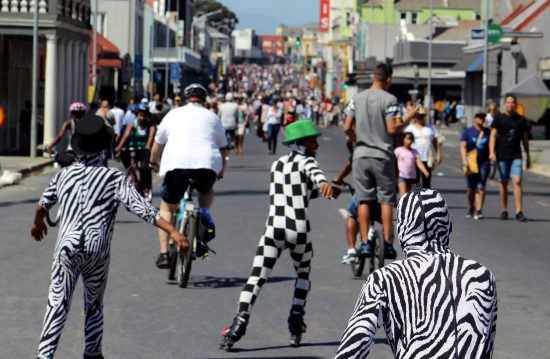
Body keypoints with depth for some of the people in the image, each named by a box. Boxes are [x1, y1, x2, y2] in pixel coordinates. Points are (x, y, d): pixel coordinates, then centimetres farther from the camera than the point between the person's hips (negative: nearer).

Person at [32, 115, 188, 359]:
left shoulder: (64, 175, 7)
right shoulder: (113, 178, -3)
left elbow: (43, 204, 25)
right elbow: (142, 208, -12)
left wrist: (38, 223, 47)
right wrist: (172, 231, -15)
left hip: (67, 247, 1)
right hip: (98, 250, -1)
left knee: (58, 304, 0)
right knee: (94, 306, 16)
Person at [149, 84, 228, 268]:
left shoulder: (174, 114, 19)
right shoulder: (212, 117, 21)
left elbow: (158, 143, 25)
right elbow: (223, 148, 27)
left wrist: (154, 162, 43)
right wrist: (221, 170, 44)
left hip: (176, 164, -1)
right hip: (207, 164, 1)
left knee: (167, 208, 16)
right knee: (207, 191, 35)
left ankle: (164, 253, 5)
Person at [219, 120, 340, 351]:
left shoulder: (277, 165, 20)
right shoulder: (307, 162, 3)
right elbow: (316, 175, -22)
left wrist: (319, 189, 30)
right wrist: (324, 184, -42)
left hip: (274, 229, 3)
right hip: (300, 231, -3)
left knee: (256, 278, -5)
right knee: (303, 273, 22)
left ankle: (240, 320, -23)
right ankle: (296, 319, 13)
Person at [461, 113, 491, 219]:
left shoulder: (488, 132, 10)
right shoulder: (468, 132, 5)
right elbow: (463, 147, -3)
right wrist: (464, 161, -14)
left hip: (484, 162, 0)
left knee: (480, 187, -10)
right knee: (471, 188, 6)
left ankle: (478, 211, -13)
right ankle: (471, 208, 27)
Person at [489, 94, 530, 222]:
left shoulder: (521, 120, 8)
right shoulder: (499, 118, 2)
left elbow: (525, 138, 16)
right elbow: (493, 135, -3)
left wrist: (528, 156, 17)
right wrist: (491, 152, -16)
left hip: (516, 156, 1)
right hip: (502, 155, -1)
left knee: (517, 181, -11)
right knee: (503, 182, 6)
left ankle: (518, 212, -13)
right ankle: (504, 210, 16)